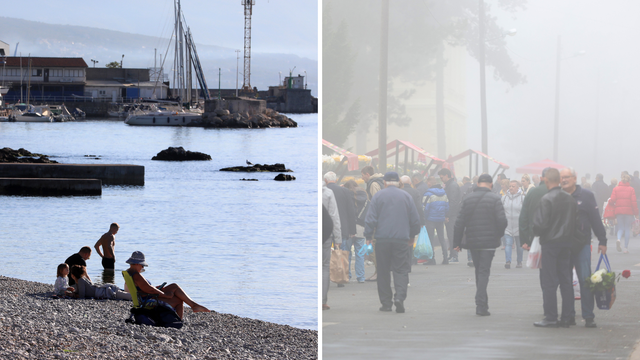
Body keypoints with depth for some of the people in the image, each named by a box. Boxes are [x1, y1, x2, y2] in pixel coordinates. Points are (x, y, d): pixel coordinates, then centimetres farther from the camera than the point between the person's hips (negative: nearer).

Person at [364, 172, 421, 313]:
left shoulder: (378, 196, 2)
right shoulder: (406, 197, 7)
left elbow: (370, 219, -3)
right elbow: (415, 220, 12)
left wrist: (368, 237, 2)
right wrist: (412, 236, 25)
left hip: (382, 239, -1)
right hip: (401, 239, 1)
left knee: (383, 271, 7)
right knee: (401, 269, 1)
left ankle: (386, 302, 8)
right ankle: (400, 296, -21)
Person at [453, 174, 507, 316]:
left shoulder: (468, 199, 5)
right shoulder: (494, 199, -7)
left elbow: (460, 222, 4)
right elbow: (502, 220, -13)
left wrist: (457, 242, 9)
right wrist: (498, 235, 5)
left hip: (472, 241, 4)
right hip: (489, 242, -4)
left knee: (479, 271, 17)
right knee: (484, 272, -3)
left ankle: (481, 304, 20)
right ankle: (481, 305, -12)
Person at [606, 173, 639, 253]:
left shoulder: (616, 189, 2)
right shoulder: (631, 189, -2)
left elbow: (612, 200, -6)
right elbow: (633, 202, -7)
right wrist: (636, 213, 0)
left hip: (619, 211, 1)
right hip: (629, 211, -1)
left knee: (620, 228, 11)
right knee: (627, 228, 8)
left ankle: (618, 239, -22)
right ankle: (626, 248, 5)